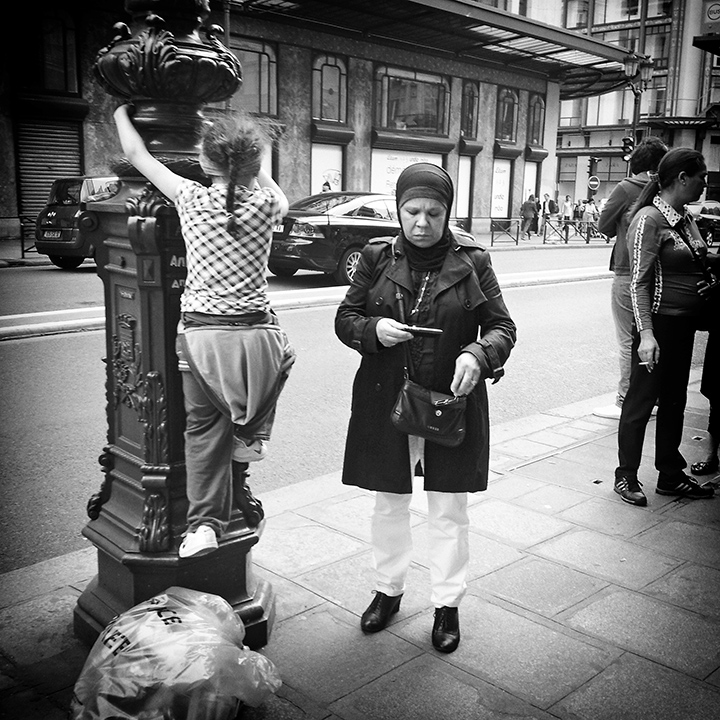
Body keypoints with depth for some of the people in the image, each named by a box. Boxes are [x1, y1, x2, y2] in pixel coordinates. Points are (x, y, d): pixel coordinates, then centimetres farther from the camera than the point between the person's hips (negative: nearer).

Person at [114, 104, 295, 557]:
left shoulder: (192, 199, -4)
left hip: (202, 336, -1)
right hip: (255, 333, 1)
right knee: (245, 429, 21)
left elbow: (138, 155, 13)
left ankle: (205, 521, 8)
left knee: (204, 429, 10)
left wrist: (121, 115, 31)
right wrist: (250, 165, 31)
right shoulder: (265, 205, -2)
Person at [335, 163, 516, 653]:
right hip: (385, 401, 2)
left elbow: (503, 327, -1)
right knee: (389, 503, 16)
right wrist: (373, 329, -17)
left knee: (449, 509, 10)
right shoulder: (377, 258, 0)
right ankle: (389, 590, 38)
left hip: (453, 399, -1)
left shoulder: (472, 261, -4)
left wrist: (478, 354, -23)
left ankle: (448, 604, 29)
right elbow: (345, 318, 5)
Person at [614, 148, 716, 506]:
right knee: (641, 400, 2)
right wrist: (646, 333, -25)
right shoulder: (649, 220, -15)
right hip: (659, 324, -9)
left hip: (684, 325, 9)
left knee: (674, 401, 16)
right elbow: (639, 281, -19)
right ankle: (626, 476, 15)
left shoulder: (686, 218, 11)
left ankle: (671, 475, 28)